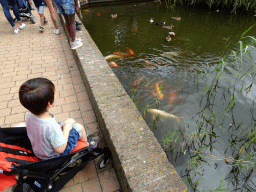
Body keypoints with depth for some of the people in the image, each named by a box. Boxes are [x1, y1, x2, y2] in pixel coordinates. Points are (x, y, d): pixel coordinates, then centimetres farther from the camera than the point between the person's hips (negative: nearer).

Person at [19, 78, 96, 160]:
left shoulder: (29, 116, -19)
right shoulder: (52, 127, -43)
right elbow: (60, 149, -28)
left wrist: (60, 126, -5)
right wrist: (66, 129, -19)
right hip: (53, 155, -6)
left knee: (71, 121, 15)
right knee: (79, 127, 4)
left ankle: (80, 134, 46)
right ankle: (86, 144, 35)